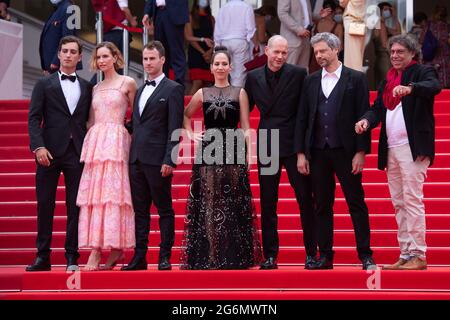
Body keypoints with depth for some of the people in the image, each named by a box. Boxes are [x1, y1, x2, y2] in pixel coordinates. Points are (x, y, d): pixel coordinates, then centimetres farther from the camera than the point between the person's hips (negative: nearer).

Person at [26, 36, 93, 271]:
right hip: (50, 152, -1)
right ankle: (43, 256, 6)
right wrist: (38, 146, -13)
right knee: (45, 205, 1)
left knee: (75, 206, 2)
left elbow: (90, 120, 12)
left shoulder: (87, 88, 14)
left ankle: (72, 257, 7)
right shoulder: (44, 85, 8)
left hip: (77, 153, 2)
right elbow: (34, 118, 0)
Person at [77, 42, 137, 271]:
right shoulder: (96, 88, 19)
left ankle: (116, 247, -7)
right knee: (93, 194, -2)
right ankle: (95, 252, -4)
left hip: (116, 141, -5)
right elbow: (91, 121, 19)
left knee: (112, 192, -10)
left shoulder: (127, 83, 5)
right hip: (94, 141, 5)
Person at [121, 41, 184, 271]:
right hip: (136, 158, 7)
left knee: (164, 210, 0)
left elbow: (174, 128, -9)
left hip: (157, 160, -7)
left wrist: (169, 160, -16)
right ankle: (139, 257, 13)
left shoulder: (173, 89, -3)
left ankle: (165, 257, 4)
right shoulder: (140, 90, 19)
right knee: (140, 210, 9)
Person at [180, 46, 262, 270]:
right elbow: (186, 116, 24)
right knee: (209, 203, 0)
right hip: (208, 152, 1)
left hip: (233, 152, -1)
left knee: (233, 204, -1)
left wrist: (248, 154, -3)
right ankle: (210, 257, 4)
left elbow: (245, 127, 4)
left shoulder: (239, 93, 7)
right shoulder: (202, 94, 10)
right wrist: (191, 135, 7)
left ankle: (234, 257, 6)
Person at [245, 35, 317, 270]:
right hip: (267, 145, 3)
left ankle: (311, 253, 10)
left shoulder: (298, 74, -3)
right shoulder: (253, 77, 6)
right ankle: (270, 255, 14)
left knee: (305, 199, 0)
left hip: (294, 144, -3)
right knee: (267, 204, 6)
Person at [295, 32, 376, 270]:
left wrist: (360, 152, -9)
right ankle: (325, 257, 13)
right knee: (322, 206, 7)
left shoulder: (356, 79, 1)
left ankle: (365, 256, 4)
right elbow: (302, 118, 10)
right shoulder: (310, 81, 12)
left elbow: (363, 117, -3)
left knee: (356, 204, 0)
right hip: (317, 152, 4)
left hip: (346, 151, -3)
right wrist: (301, 153, 4)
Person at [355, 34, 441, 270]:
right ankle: (405, 255, 14)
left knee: (412, 200, -10)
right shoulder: (388, 80, 20)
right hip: (391, 149, 8)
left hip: (412, 147, -8)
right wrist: (366, 120, -9)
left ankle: (418, 255, -8)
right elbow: (378, 107, 12)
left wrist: (410, 88, -40)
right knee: (399, 204, 9)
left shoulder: (422, 72, -1)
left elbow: (434, 87, -22)